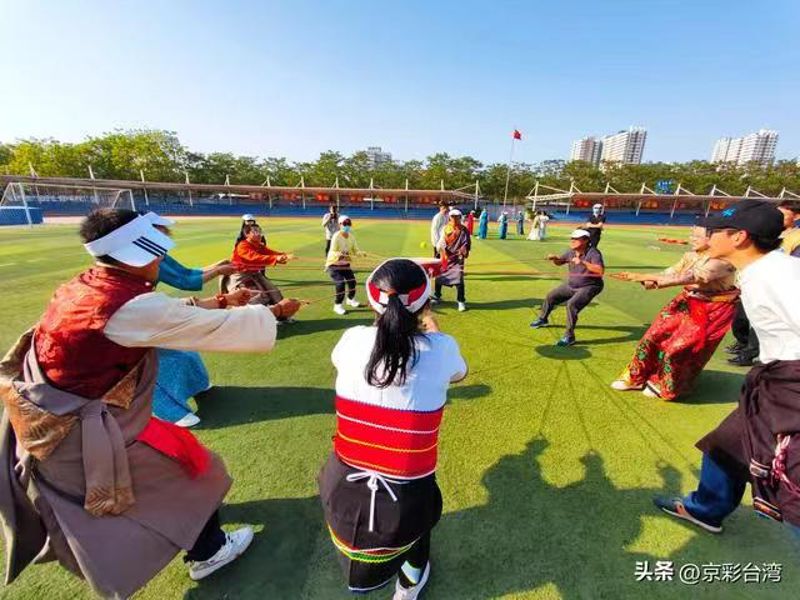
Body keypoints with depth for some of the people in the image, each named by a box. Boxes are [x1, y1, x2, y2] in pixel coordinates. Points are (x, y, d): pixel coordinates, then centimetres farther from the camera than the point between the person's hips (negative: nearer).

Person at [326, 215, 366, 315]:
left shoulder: (351, 236, -2)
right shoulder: (336, 236, -21)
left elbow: (355, 250, 1)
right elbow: (332, 251, -30)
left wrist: (361, 253, -21)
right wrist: (338, 254, -53)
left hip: (345, 264, 6)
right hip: (334, 264, -6)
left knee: (352, 281, 8)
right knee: (340, 283, -19)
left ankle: (351, 299, 37)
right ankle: (338, 305, -1)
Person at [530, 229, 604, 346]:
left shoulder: (593, 253, -22)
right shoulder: (571, 252, -1)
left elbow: (600, 271, -36)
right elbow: (559, 263, 14)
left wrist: (583, 262, -43)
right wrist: (554, 258, -8)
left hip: (589, 287, -8)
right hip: (571, 285, 8)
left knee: (572, 304, -29)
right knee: (551, 297, 14)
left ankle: (569, 336, -18)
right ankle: (542, 319, 39)